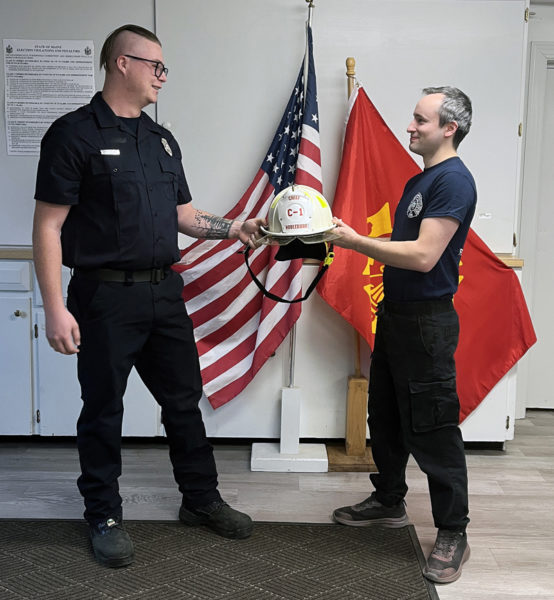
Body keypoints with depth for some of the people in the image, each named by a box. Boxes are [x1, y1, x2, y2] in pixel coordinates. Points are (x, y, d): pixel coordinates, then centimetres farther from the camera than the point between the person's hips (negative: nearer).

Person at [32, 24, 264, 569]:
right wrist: (55, 308, -17)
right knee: (103, 410, 7)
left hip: (164, 293, 7)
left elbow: (184, 215, 18)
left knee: (184, 400, 13)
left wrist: (233, 229, 0)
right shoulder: (75, 134, -7)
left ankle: (201, 499, 30)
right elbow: (48, 226, -11)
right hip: (106, 295, -6)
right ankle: (104, 516, 24)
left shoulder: (162, 140, 14)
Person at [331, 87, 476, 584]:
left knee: (432, 429, -3)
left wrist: (356, 241, -19)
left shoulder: (454, 180, -15)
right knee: (385, 416, 18)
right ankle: (389, 502, 35)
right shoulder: (419, 180, 15)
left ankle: (453, 534, 10)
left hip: (427, 323, -9)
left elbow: (424, 255, -24)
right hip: (397, 315, 10)